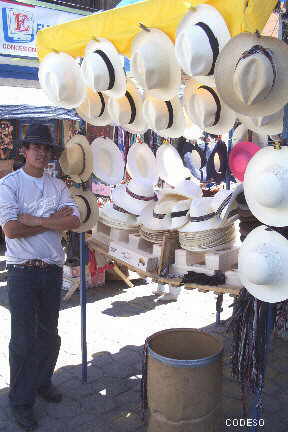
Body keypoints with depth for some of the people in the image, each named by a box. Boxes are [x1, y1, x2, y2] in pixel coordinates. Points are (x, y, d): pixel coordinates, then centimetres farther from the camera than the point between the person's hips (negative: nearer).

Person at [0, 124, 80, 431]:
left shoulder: (57, 186, 8)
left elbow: (74, 222, -6)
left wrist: (34, 220, -14)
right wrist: (54, 220, -12)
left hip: (52, 270, 5)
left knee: (49, 334, 17)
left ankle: (42, 382, 38)